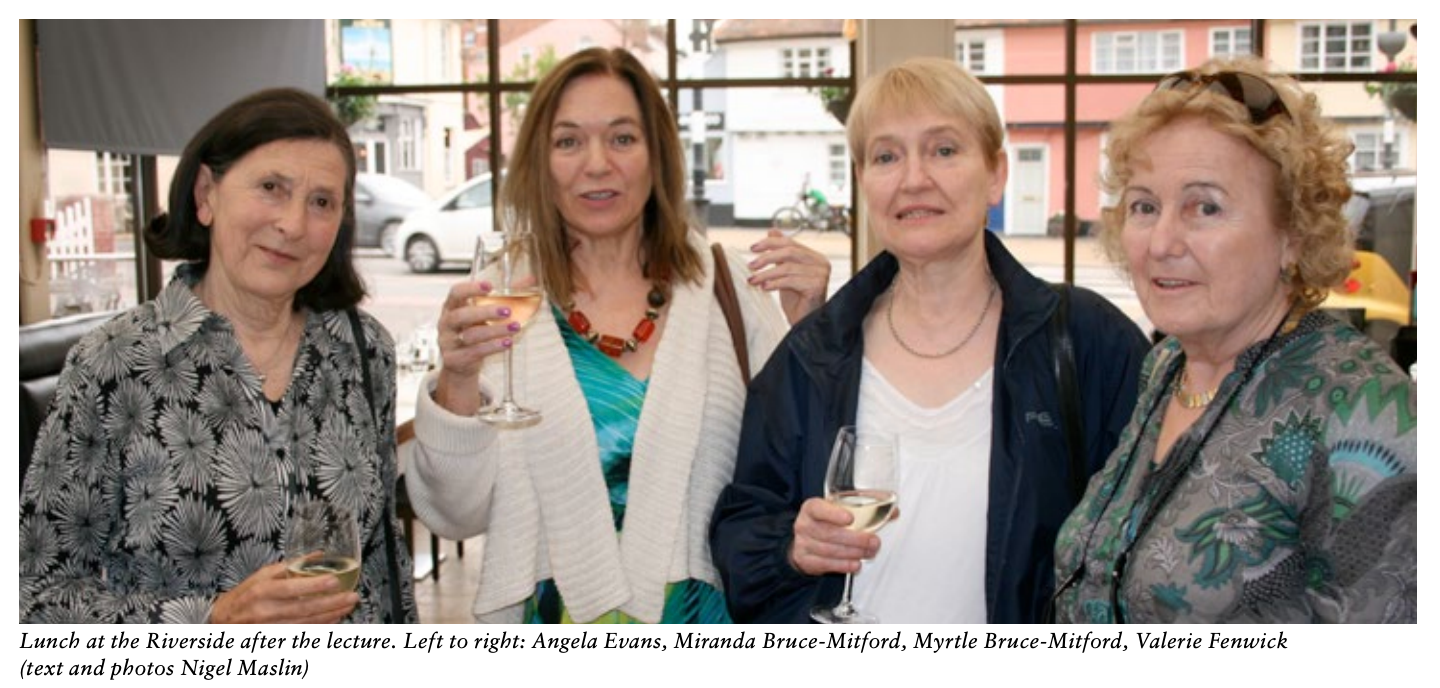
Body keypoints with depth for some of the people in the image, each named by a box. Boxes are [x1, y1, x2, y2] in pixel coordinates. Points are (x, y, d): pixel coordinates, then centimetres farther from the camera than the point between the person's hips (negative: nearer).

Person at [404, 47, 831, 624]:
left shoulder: (729, 288, -5)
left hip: (707, 616, 1)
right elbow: (456, 515, -7)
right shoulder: (497, 303, -6)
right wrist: (457, 384, -23)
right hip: (556, 614, 0)